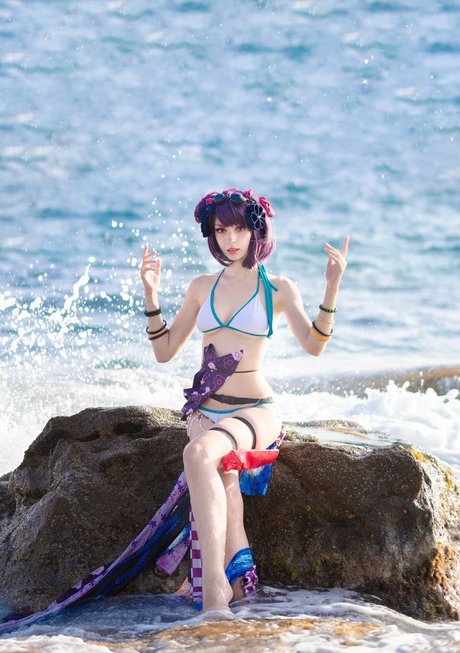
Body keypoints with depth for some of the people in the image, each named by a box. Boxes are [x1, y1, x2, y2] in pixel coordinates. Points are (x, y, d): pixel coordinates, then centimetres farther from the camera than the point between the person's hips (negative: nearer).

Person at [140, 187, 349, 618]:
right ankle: (236, 564, -42)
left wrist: (331, 290, -24)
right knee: (223, 469, -33)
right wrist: (151, 295, 3)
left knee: (199, 452, -37)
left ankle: (215, 582, -46)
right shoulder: (203, 287, 15)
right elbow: (164, 351, 14)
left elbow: (313, 345, -12)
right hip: (205, 407, 4)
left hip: (254, 409, -4)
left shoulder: (278, 289, 5)